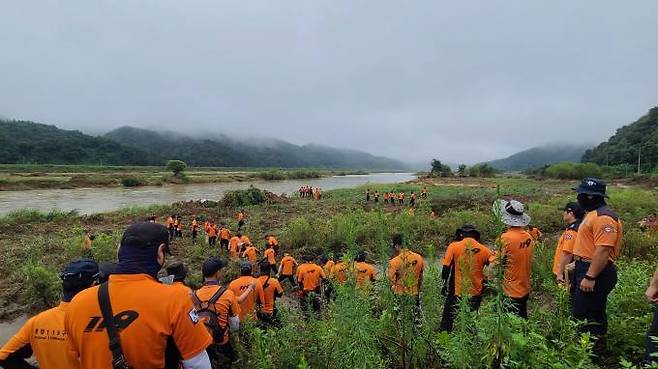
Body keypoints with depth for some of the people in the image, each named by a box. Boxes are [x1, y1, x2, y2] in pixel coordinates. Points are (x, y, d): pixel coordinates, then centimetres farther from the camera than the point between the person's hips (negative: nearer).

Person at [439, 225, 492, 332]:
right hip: (475, 294, 2)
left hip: (456, 292, -2)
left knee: (448, 321, 12)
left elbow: (446, 268, -8)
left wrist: (445, 284, 5)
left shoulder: (453, 246, -8)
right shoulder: (484, 250, -3)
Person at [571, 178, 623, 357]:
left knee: (584, 315, -4)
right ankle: (597, 348, 34)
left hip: (596, 272, -11)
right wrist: (577, 264, 22)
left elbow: (603, 250, -27)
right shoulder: (593, 214, 14)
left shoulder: (603, 217, -20)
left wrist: (590, 277, -27)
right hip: (586, 268, 11)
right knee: (595, 313, 21)